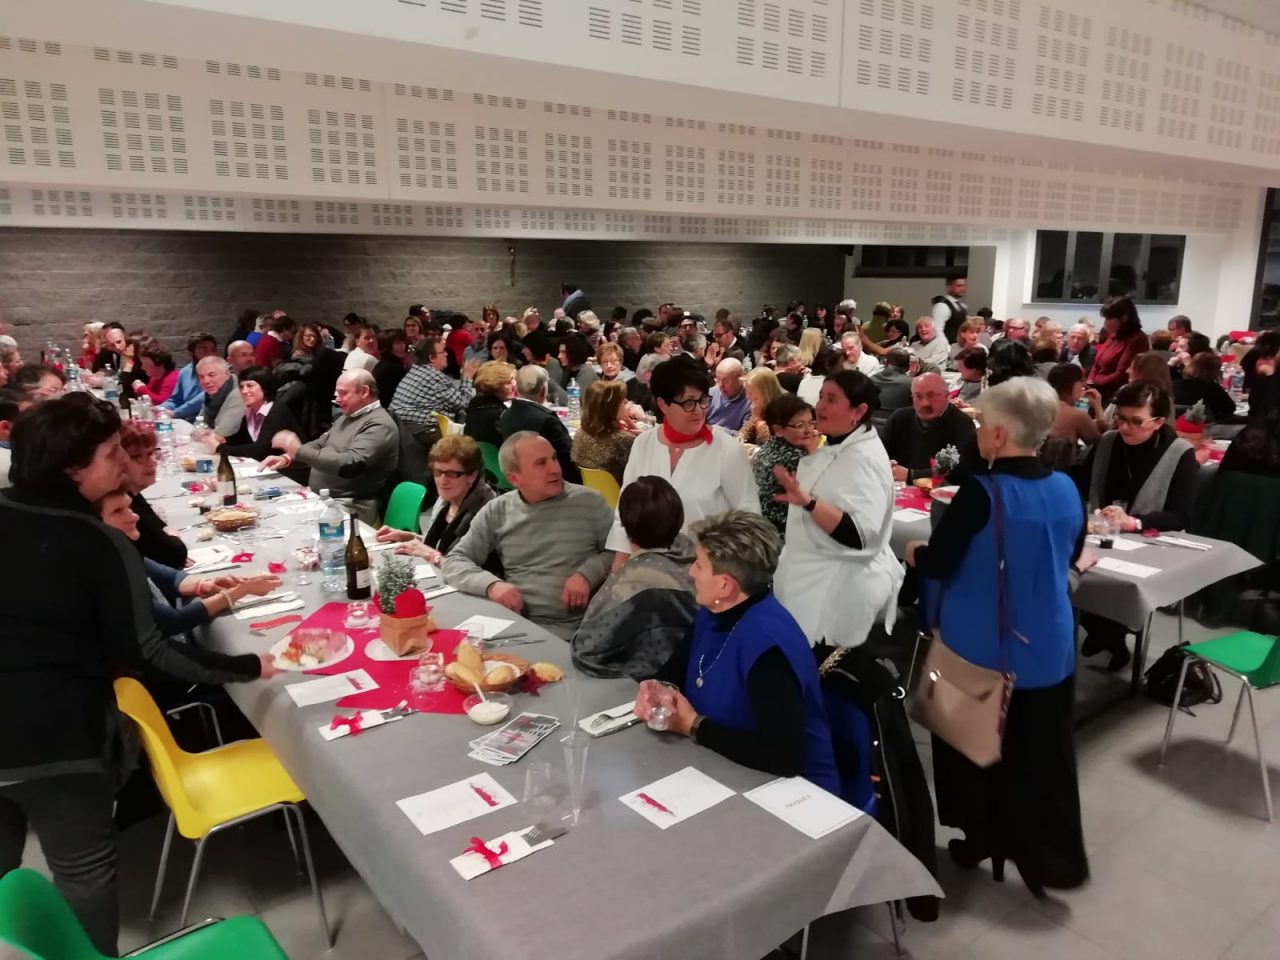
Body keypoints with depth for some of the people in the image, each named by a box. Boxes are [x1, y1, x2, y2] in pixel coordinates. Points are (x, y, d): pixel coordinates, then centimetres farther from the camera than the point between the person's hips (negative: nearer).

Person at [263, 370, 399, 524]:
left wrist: (299, 450, -21)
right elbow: (320, 445, 24)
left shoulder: (379, 425, -16)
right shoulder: (347, 417, 16)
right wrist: (287, 458, 5)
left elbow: (349, 464, -27)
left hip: (350, 507, -9)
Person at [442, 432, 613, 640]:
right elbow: (455, 562, 8)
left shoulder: (588, 502, 4)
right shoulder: (496, 512, 9)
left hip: (576, 631, -2)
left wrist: (588, 574, -11)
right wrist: (491, 584, -12)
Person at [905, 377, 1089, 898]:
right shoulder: (1066, 489, -3)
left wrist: (914, 551, 3)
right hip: (1047, 646, 5)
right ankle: (1051, 855, 28)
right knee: (1043, 751, 17)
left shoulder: (981, 492, -22)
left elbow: (936, 564, -18)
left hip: (984, 647, -5)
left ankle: (980, 839, 31)